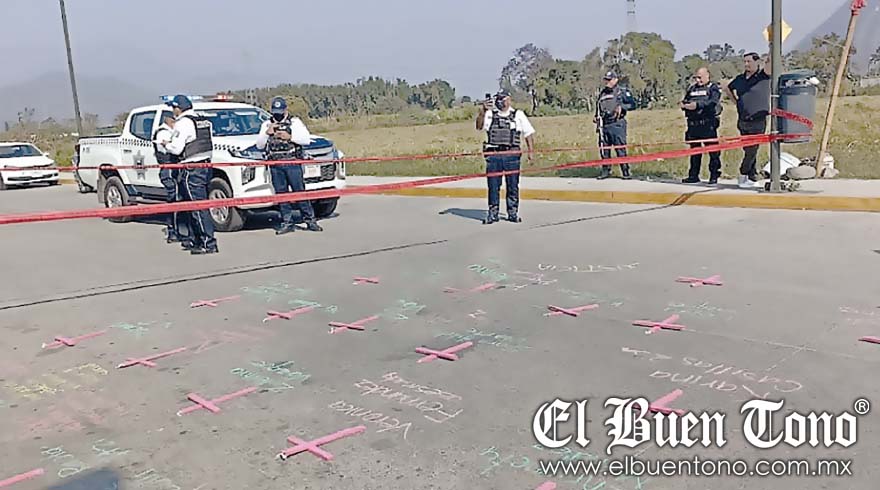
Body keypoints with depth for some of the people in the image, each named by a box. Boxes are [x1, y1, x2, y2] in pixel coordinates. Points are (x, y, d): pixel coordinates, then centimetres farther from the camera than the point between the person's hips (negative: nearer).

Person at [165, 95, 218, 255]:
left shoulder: (183, 123, -11)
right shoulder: (204, 121, 15)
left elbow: (176, 149, -15)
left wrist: (166, 145, 5)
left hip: (192, 169, -9)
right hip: (206, 166, 9)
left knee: (198, 207, -8)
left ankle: (209, 243, -9)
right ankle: (194, 240, 24)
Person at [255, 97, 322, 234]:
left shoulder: (295, 122, 8)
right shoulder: (266, 124, 17)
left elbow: (306, 139, -2)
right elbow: (259, 145, 12)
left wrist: (289, 136, -12)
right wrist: (267, 133, -4)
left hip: (293, 163, -3)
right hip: (275, 165, 3)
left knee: (300, 191, -4)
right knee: (281, 194, 3)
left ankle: (310, 220, 1)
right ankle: (287, 223, 8)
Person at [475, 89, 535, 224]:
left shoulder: (518, 115, 10)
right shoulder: (490, 114, 11)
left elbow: (529, 133, 9)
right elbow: (479, 126, -4)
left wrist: (531, 151, 0)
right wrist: (482, 111, -18)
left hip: (512, 155, 0)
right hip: (493, 155, 1)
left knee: (513, 186, 3)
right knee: (493, 186, 3)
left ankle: (513, 213, 13)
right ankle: (492, 213, 10)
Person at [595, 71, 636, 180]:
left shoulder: (621, 92, 2)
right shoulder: (602, 94, 17)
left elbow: (632, 104, -4)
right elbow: (598, 108, 27)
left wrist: (621, 106, -18)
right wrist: (596, 118, 14)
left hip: (617, 125, -5)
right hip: (604, 125, 5)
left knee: (621, 149, -8)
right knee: (604, 149, 7)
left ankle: (625, 172, -4)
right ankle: (605, 171, 17)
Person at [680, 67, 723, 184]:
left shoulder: (713, 88, 1)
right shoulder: (692, 88, 20)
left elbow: (712, 102, -15)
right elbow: (685, 101, 16)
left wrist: (698, 105, -25)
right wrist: (684, 104, -7)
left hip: (708, 123, -6)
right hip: (693, 124, 6)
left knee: (713, 150, -4)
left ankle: (714, 176, 1)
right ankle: (693, 176, 16)